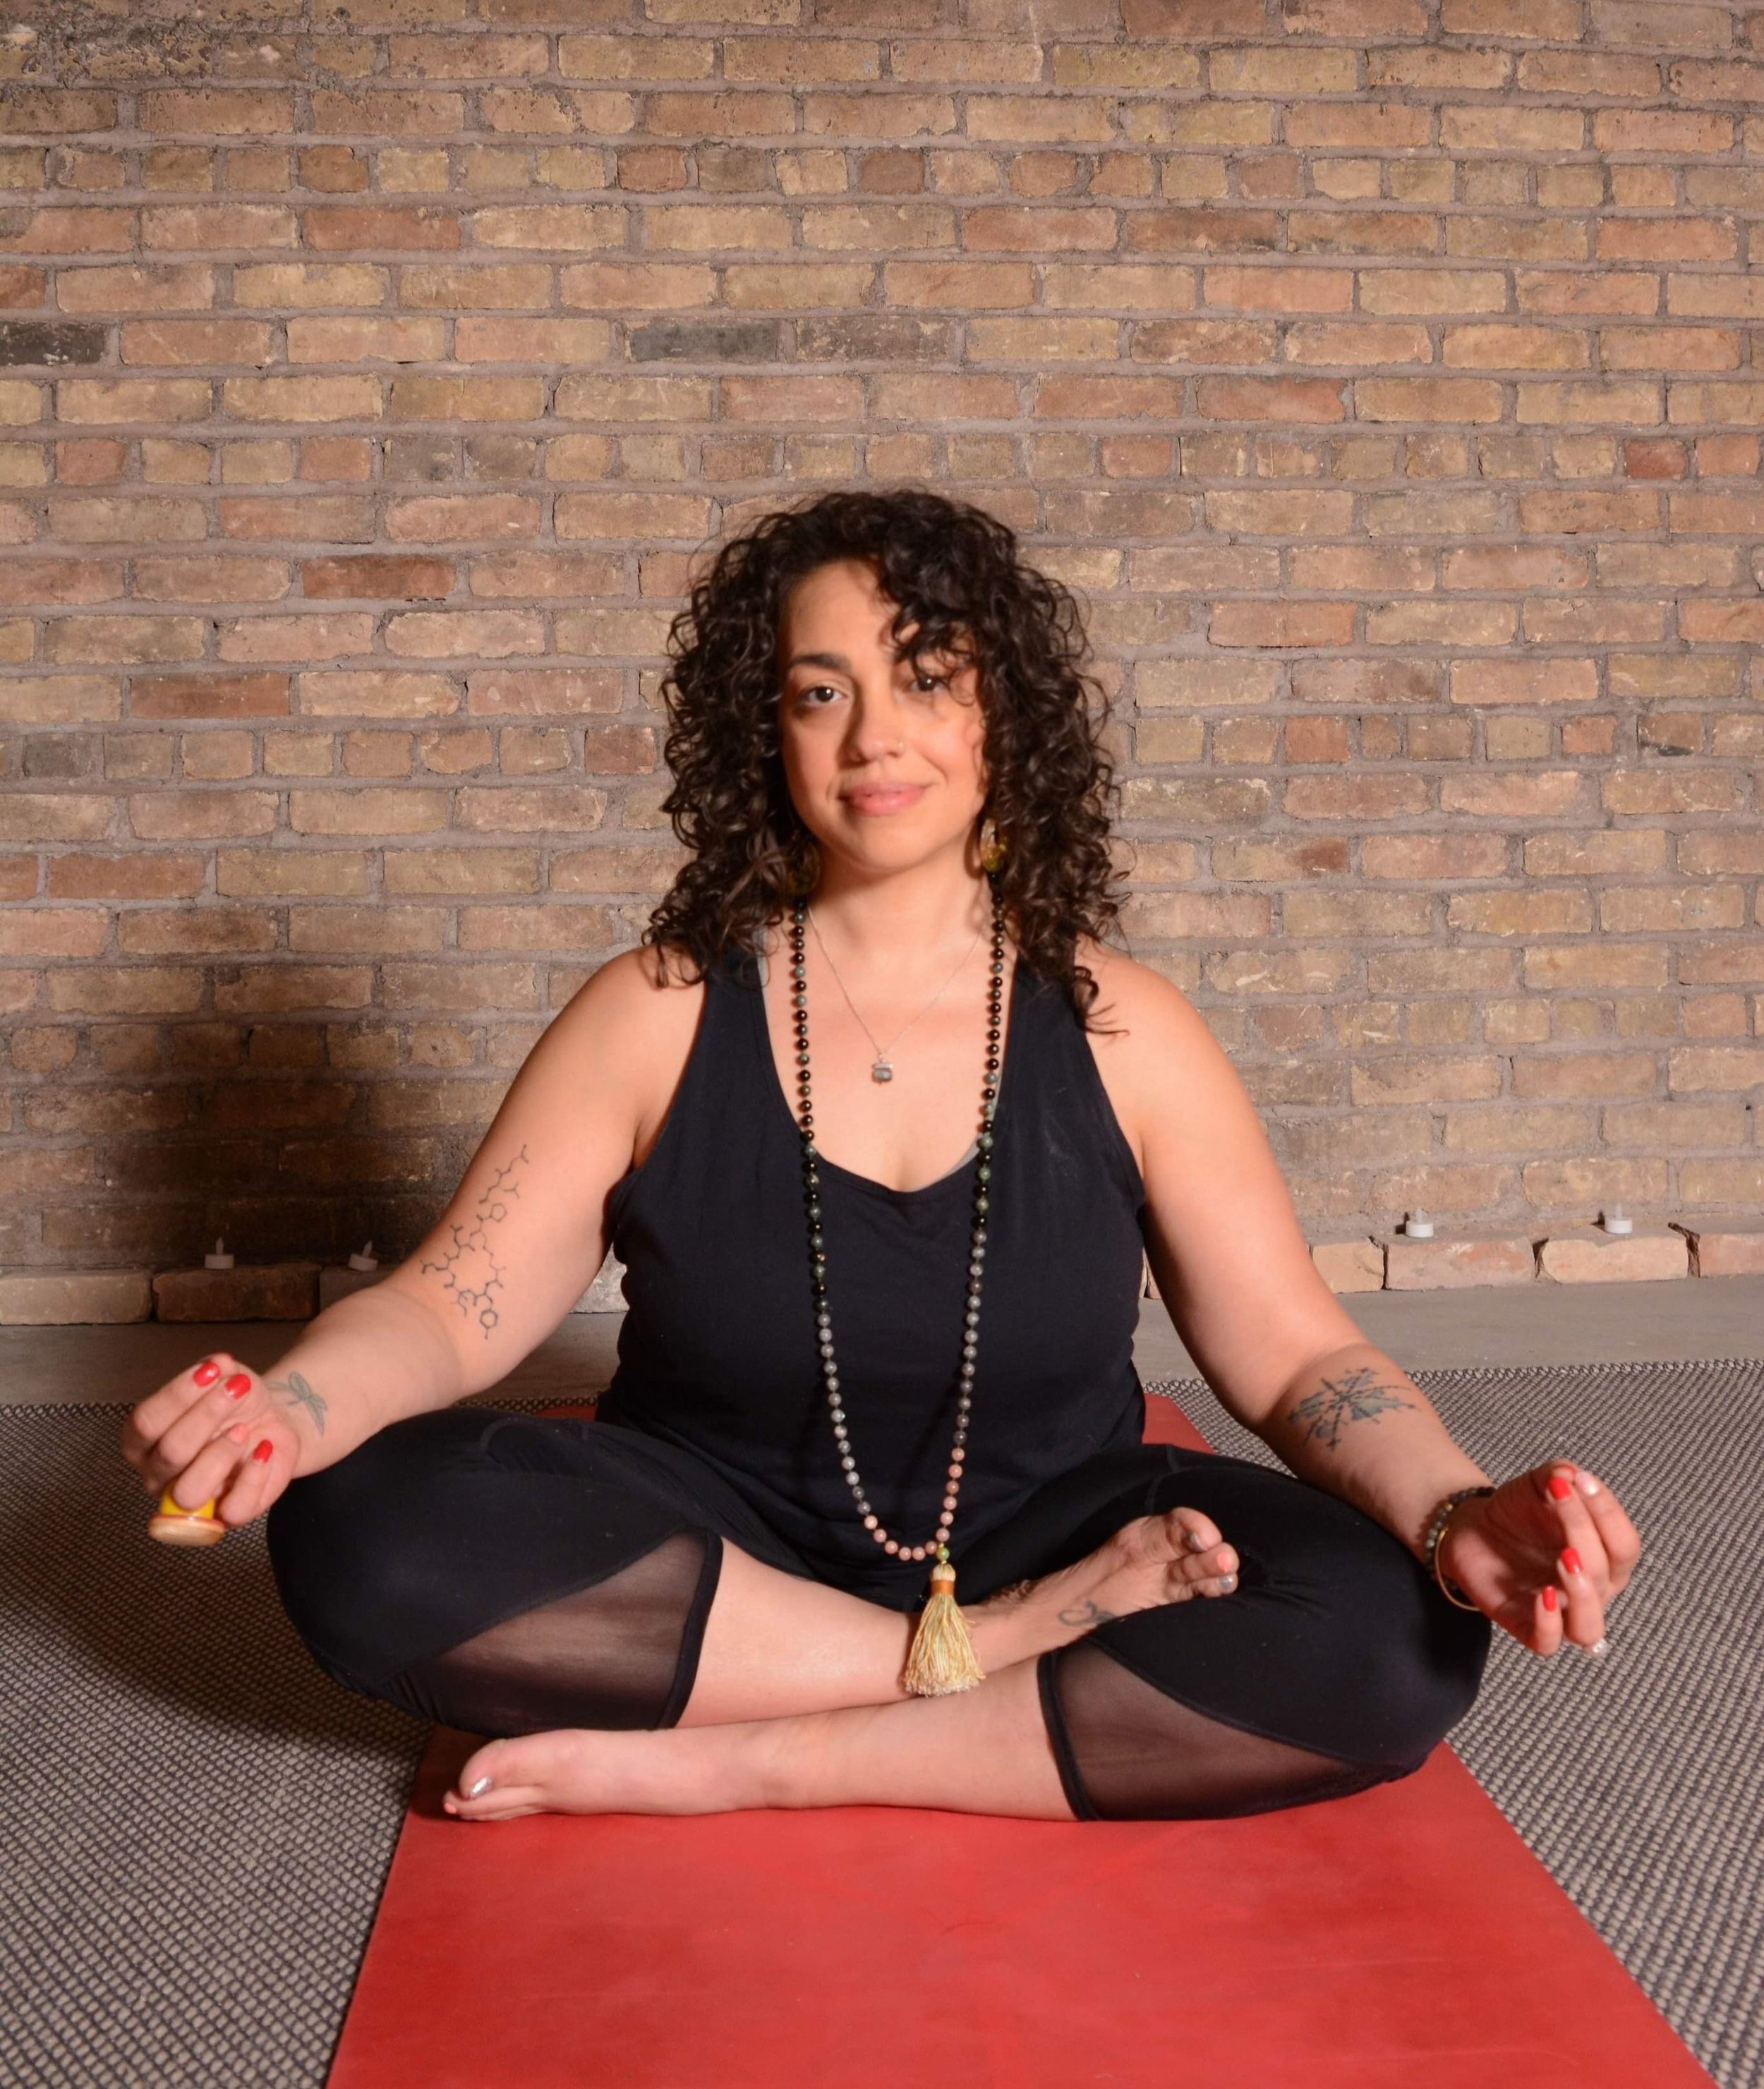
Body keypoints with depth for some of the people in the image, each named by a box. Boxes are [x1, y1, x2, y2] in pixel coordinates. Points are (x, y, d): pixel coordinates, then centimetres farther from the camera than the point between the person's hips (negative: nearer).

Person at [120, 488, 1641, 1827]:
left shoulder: (1116, 1028, -2)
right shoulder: (658, 1015, -3)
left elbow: (1298, 1357, -4)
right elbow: (453, 1303, -7)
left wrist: (1457, 1515, -25)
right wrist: (291, 1405, -30)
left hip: (1043, 1542, 0)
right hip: (712, 1550, 0)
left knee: (1396, 1638, -26)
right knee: (362, 1530, -27)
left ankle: (751, 1763, -21)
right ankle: (988, 1659, -20)